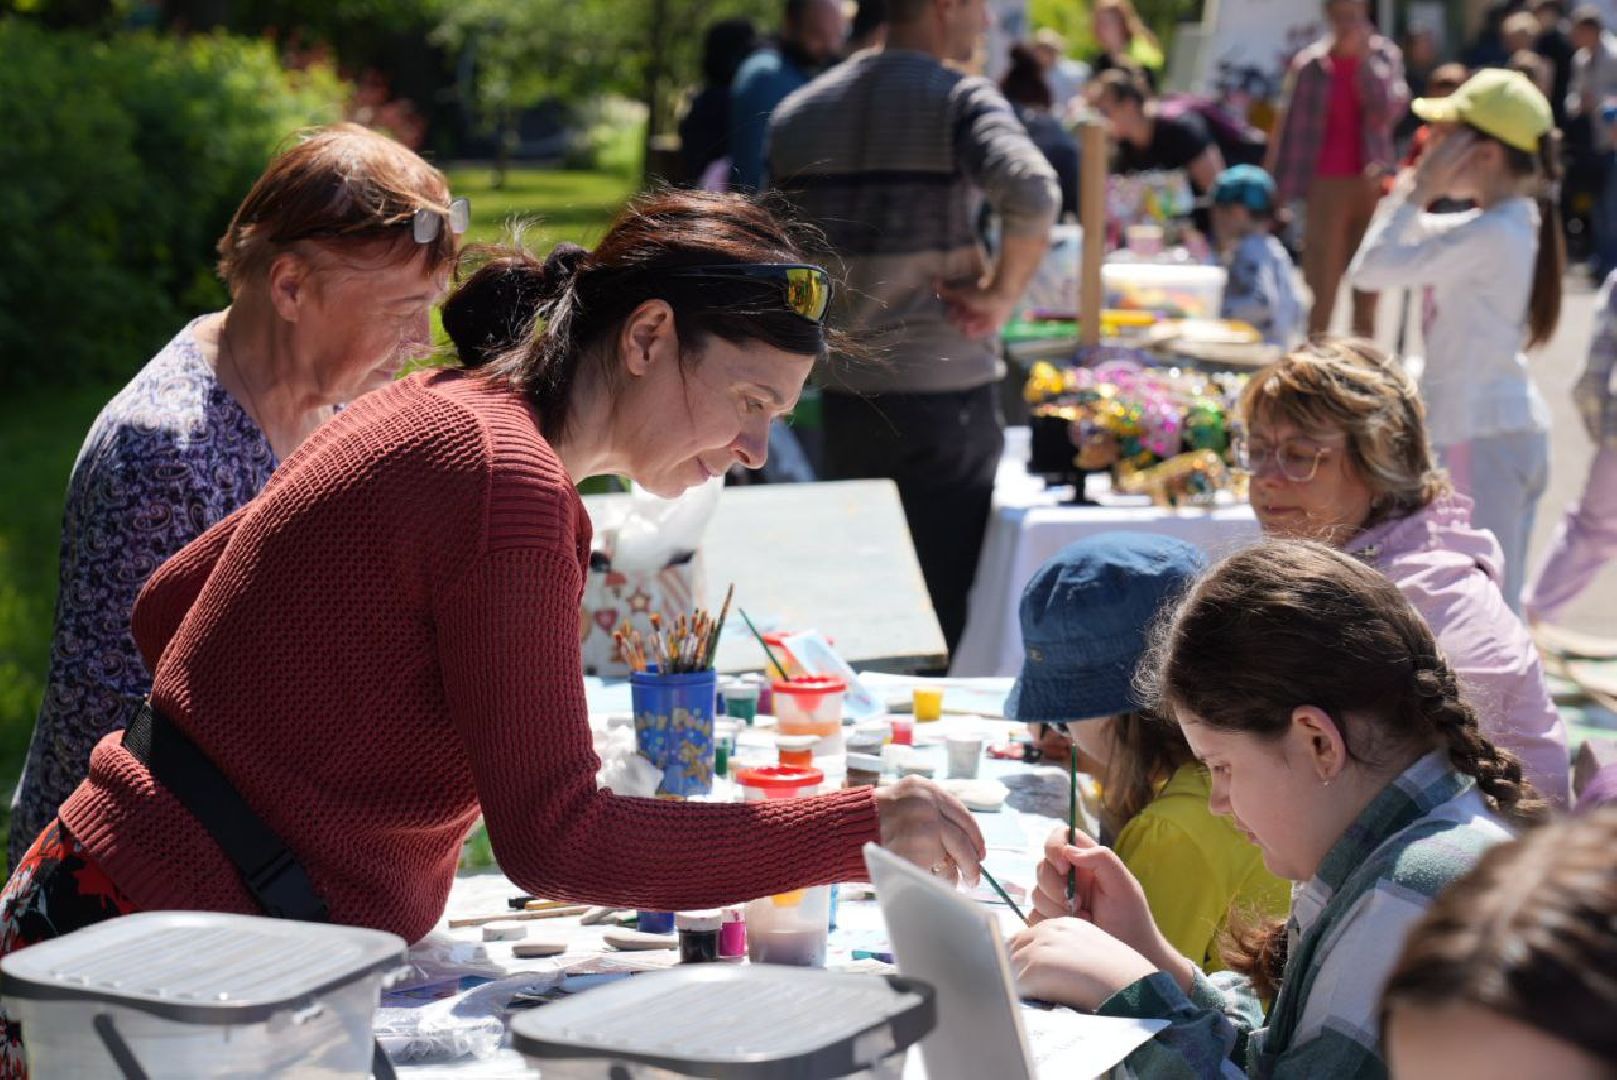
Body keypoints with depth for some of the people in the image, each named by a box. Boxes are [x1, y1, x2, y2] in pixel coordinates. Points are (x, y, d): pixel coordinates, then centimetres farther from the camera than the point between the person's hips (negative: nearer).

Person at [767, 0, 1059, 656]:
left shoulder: (800, 111, 10)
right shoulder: (959, 98, -9)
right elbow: (1032, 194, -27)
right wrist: (1001, 295, -14)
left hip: (842, 392, 5)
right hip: (946, 389, -5)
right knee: (947, 601, 2)